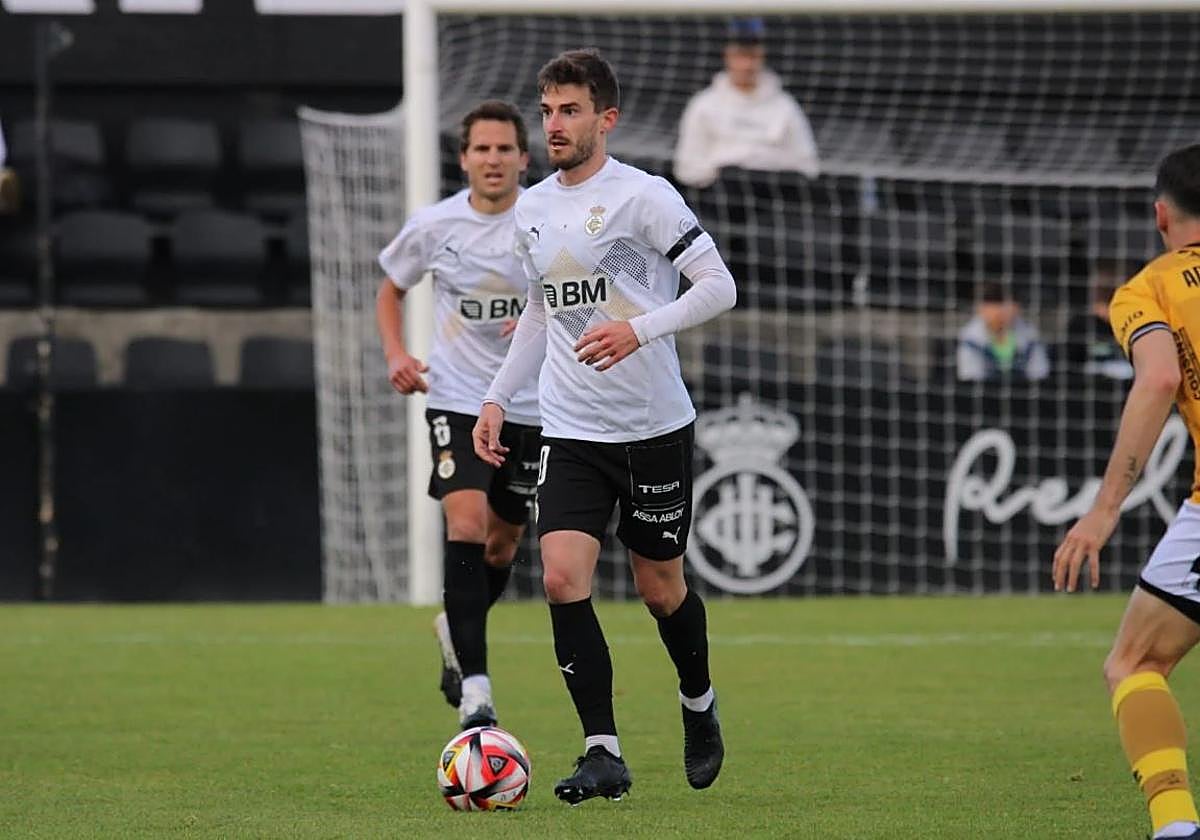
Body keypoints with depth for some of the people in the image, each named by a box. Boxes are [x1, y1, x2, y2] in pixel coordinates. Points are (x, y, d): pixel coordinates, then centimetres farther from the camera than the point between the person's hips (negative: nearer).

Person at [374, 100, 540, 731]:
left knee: (502, 543, 11)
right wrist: (396, 354, -2)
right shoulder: (434, 226, -3)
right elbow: (391, 288, 15)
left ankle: (457, 631, 44)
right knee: (467, 525, -20)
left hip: (529, 403, 2)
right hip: (456, 397, -1)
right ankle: (475, 691, -23)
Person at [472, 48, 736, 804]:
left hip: (655, 428, -4)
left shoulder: (644, 197, -9)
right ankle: (604, 754, -10)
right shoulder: (532, 210, 9)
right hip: (571, 430, 4)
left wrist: (640, 330, -25)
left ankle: (700, 705, 38)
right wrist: (498, 398, 16)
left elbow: (719, 287, -12)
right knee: (563, 577, -14)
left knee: (660, 587, 8)